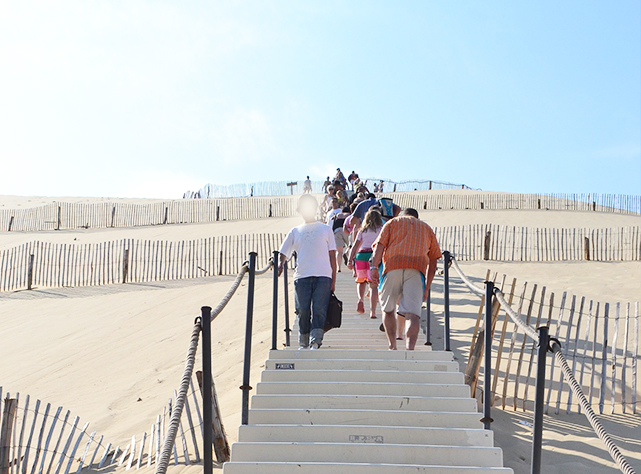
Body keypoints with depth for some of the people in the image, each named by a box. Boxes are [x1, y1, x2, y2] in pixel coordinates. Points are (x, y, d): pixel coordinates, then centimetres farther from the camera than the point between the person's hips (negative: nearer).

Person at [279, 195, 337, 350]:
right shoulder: (295, 231, 18)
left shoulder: (325, 229, 15)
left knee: (319, 310, -11)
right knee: (303, 311, -1)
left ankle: (315, 344, -15)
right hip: (301, 277, 2)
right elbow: (284, 253, 15)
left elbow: (332, 255, 12)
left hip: (323, 276, -1)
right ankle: (303, 344, 11)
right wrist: (280, 264, -9)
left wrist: (334, 279, 4)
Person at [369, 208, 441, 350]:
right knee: (412, 312, -9)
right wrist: (426, 288, 21)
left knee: (387, 309, 17)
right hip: (417, 269, 0)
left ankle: (392, 347, 11)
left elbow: (380, 245, 6)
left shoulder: (392, 222, 26)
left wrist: (374, 267, -1)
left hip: (393, 266, 0)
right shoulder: (427, 228, 29)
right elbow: (433, 261, 21)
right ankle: (410, 349, -27)